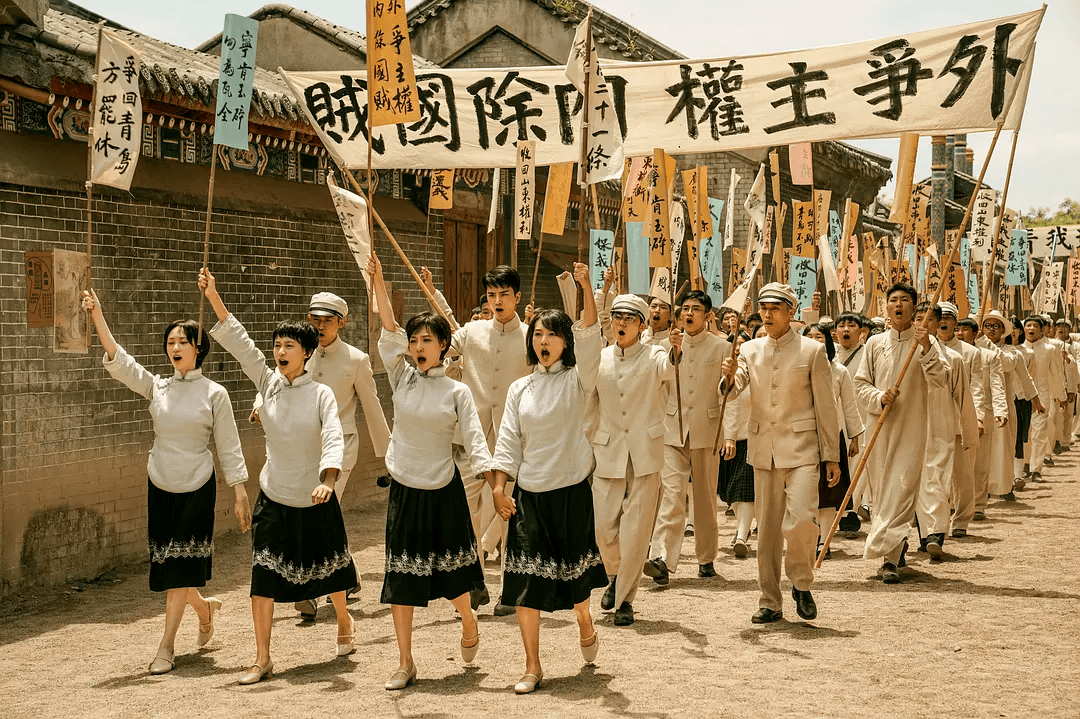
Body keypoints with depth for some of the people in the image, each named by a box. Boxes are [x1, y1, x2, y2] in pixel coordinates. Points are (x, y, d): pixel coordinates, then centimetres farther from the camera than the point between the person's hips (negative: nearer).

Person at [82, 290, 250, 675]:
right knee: (166, 564, 7)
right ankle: (203, 605, 37)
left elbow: (229, 448, -2)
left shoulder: (214, 393, -3)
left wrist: (240, 495, -6)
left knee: (180, 565, -5)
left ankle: (167, 645, 4)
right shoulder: (157, 387, 4)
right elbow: (120, 363, -11)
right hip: (160, 485, 3)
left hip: (197, 488, -3)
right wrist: (98, 318, -23)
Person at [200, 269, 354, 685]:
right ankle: (262, 660, 2)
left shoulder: (321, 394, -10)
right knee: (263, 577, -6)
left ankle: (343, 621, 46)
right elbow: (239, 343, -8)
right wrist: (213, 297, -17)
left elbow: (333, 440, -21)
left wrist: (326, 481, -38)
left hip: (315, 499, -2)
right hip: (274, 498, 2)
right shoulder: (267, 383, -2)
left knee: (327, 568, 15)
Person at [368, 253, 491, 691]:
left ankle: (469, 623, 38)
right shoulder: (402, 378, 1)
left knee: (449, 571, 6)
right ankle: (405, 663, 11)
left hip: (444, 490, -2)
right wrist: (378, 284, -23)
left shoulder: (456, 391, -2)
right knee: (400, 576, 1)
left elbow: (474, 438, -9)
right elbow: (389, 333, -11)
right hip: (404, 489, 2)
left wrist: (494, 485, -24)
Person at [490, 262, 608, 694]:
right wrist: (499, 484, -5)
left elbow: (589, 337, -16)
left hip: (571, 489, -2)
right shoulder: (520, 389, 9)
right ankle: (532, 668, 6)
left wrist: (586, 288, -28)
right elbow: (509, 439, 7)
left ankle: (585, 623, 41)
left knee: (573, 571, 8)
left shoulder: (577, 380, 0)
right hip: (529, 494, 2)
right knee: (525, 582, -3)